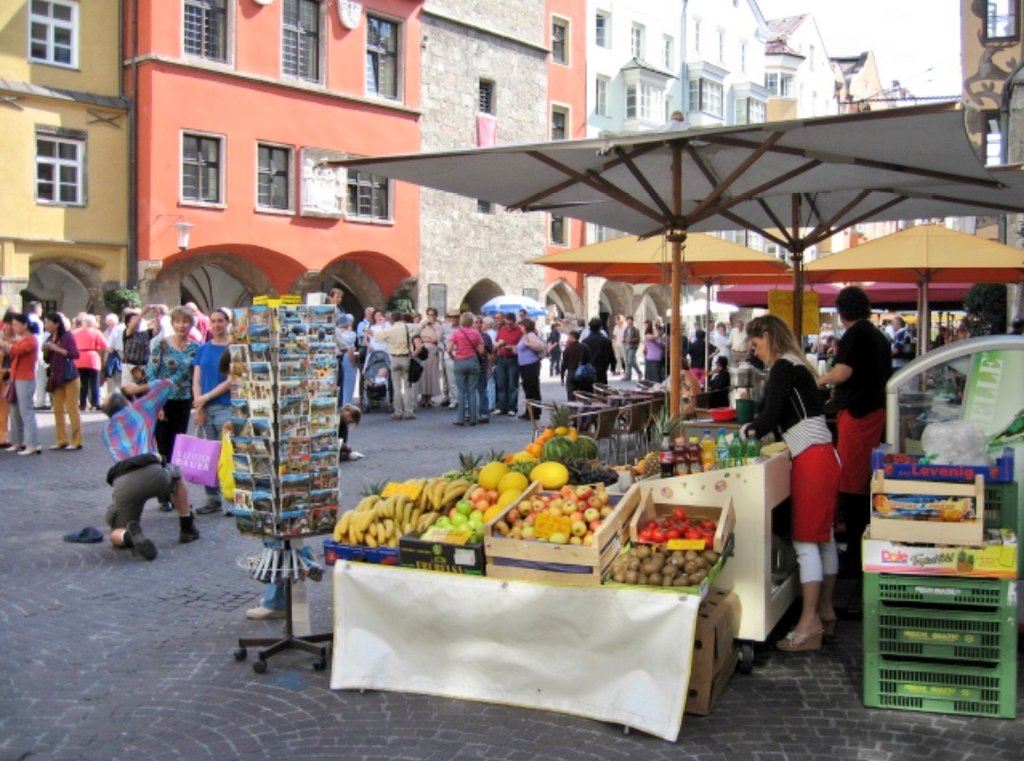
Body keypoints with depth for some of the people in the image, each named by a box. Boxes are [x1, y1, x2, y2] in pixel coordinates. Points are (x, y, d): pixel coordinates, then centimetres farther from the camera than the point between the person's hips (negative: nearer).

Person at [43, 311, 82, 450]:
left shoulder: (67, 336, -9)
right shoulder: (50, 339, 9)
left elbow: (75, 354, -19)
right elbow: (47, 360, 15)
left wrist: (57, 349, -23)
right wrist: (45, 351, -4)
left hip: (69, 377, -7)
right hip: (56, 378, 7)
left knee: (72, 409, -4)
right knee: (58, 410, 7)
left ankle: (76, 441, 1)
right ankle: (62, 440, 13)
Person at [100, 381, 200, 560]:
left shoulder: (106, 430, 31)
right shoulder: (140, 408, 23)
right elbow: (167, 384, 36)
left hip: (122, 484, 1)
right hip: (152, 473, -1)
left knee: (117, 535, 20)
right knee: (175, 473, 35)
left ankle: (130, 536, -18)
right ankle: (187, 528, 36)